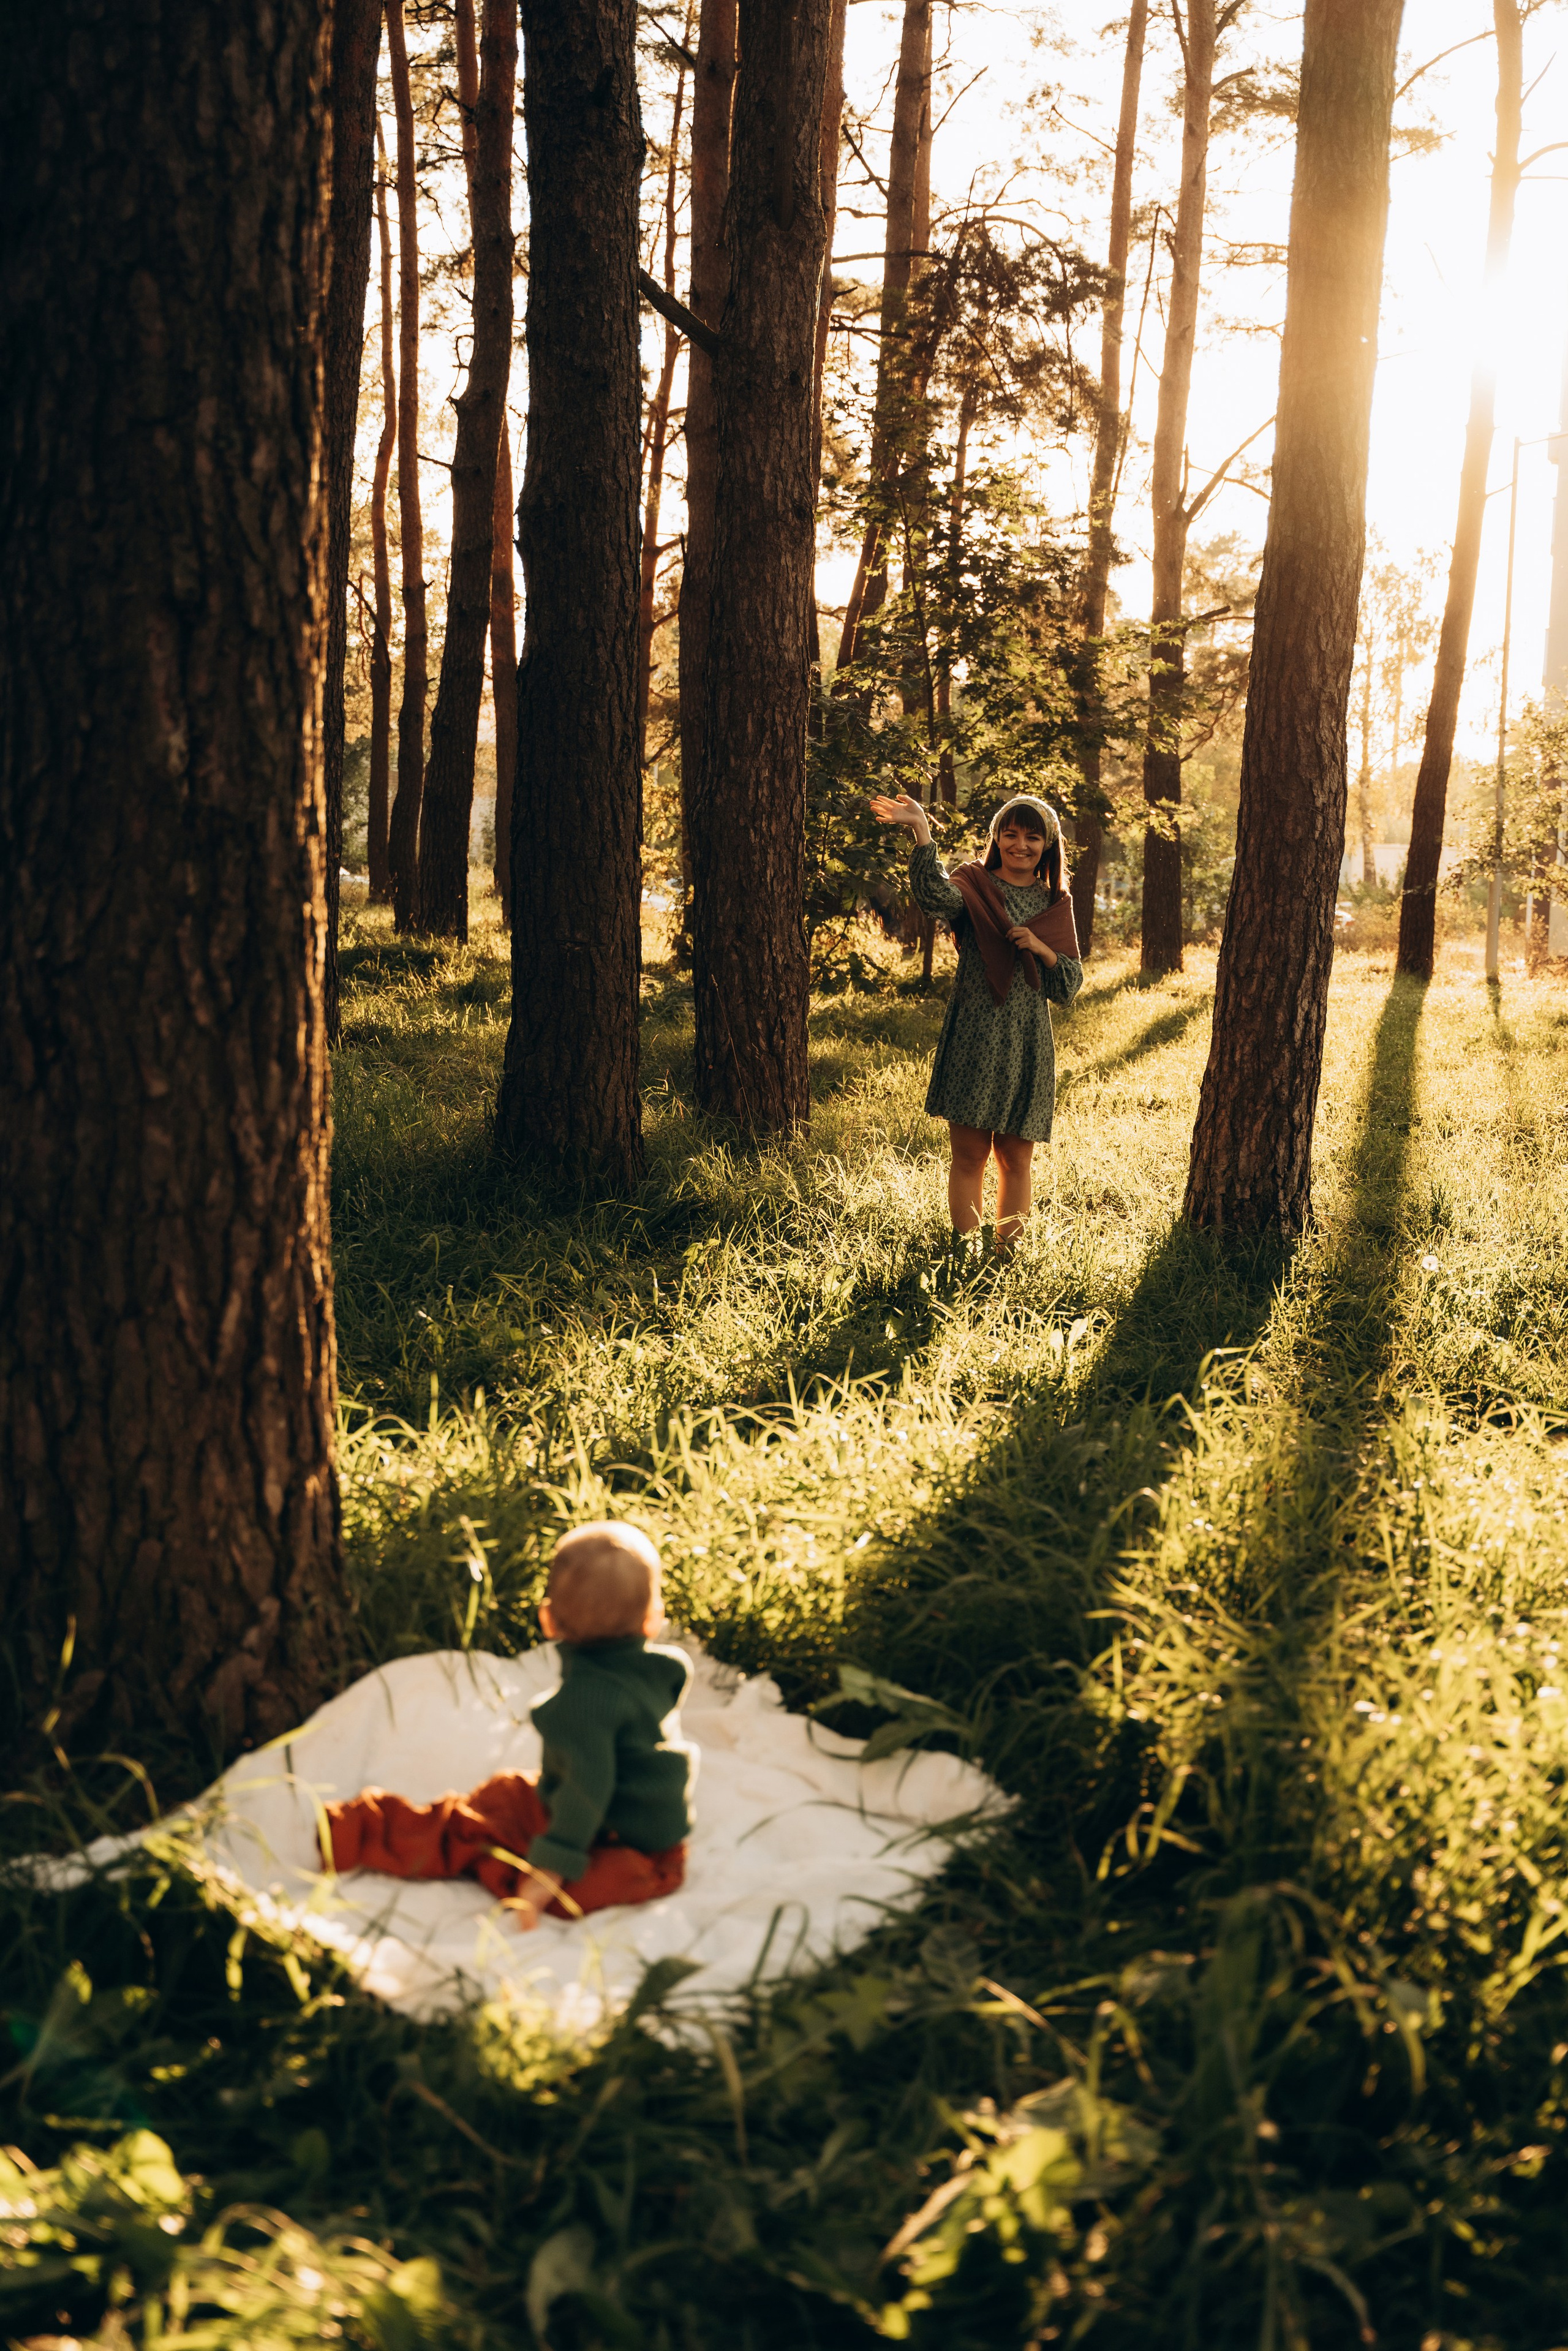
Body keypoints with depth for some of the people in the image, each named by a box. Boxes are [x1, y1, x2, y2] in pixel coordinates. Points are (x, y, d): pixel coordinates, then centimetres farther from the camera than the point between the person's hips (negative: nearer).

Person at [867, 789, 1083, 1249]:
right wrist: (921, 832, -34)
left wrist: (1042, 948, -9)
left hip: (1029, 1046, 3)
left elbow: (1071, 987, 9)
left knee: (1016, 1160, 8)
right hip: (974, 1041, -3)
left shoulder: (1056, 904, 11)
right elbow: (935, 897, -24)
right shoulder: (973, 884, 1)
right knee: (969, 1158, 0)